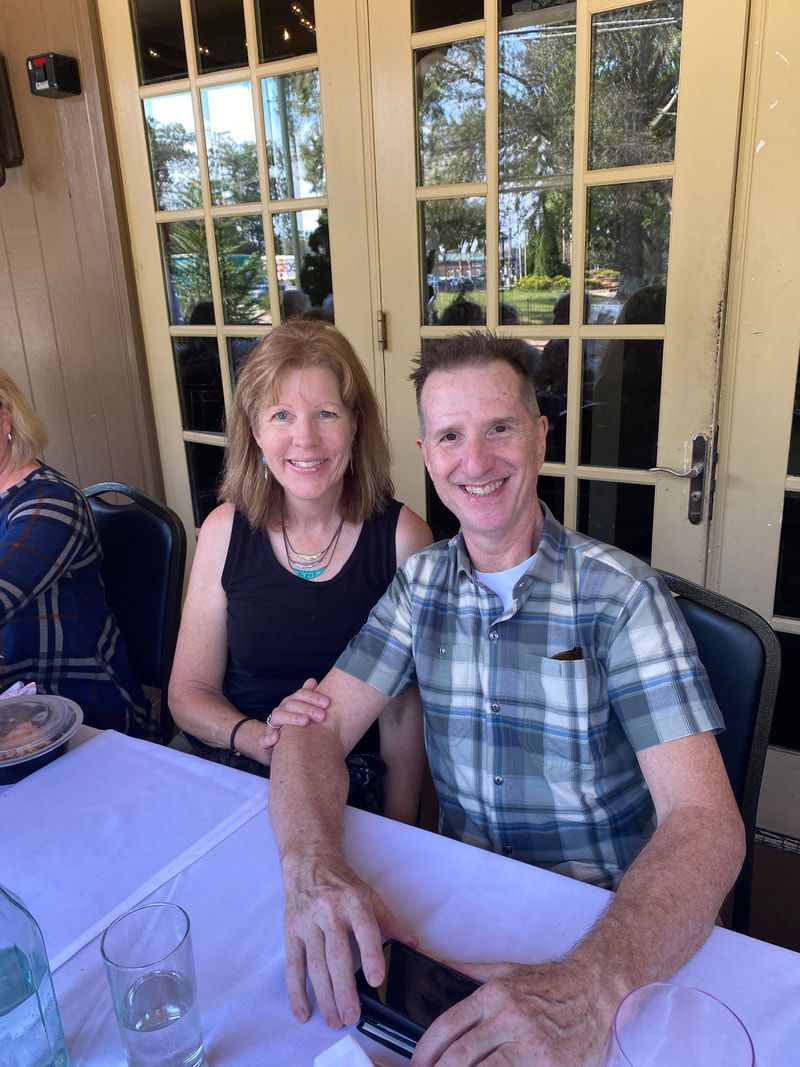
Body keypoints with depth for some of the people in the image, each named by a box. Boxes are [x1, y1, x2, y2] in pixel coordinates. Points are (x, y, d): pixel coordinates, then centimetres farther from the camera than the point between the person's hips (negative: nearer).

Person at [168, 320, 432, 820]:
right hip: (222, 774, 3)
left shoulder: (403, 536, -9)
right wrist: (259, 739, -17)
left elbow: (406, 708, -5)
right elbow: (189, 690, 3)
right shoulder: (225, 530, -1)